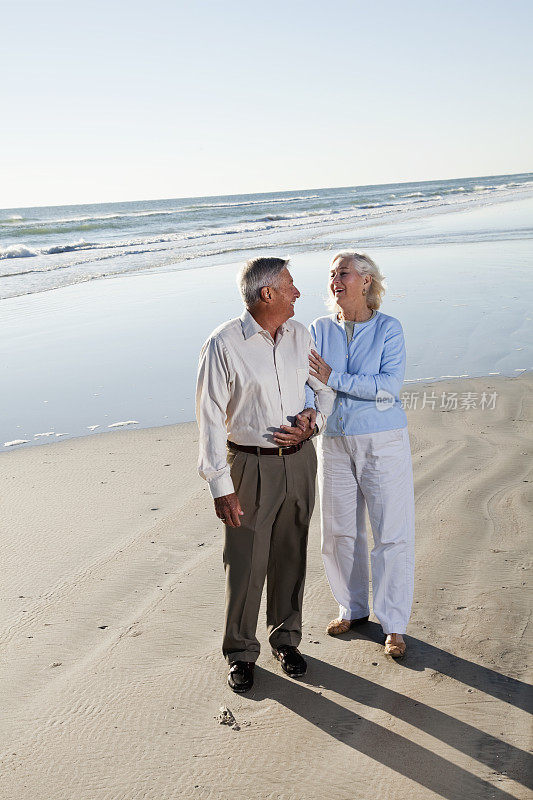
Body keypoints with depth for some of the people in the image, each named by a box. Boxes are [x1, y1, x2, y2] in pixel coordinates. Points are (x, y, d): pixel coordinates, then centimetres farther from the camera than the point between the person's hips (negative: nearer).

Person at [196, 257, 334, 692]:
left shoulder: (300, 334, 3)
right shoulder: (224, 345, -14)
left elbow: (324, 387, 14)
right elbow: (210, 419, -13)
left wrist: (315, 420, -9)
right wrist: (220, 487, -15)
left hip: (299, 461, 5)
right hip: (251, 465, -5)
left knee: (290, 556, 16)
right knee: (245, 563, 4)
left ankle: (286, 638, 35)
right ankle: (241, 653, 24)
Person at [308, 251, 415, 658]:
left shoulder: (389, 328, -7)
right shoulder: (320, 329, 3)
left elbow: (390, 385, -18)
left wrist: (334, 378, -21)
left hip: (383, 441, -3)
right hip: (335, 441, 4)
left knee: (392, 532, 0)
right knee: (340, 531, 11)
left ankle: (394, 624, 14)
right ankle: (353, 609, 31)